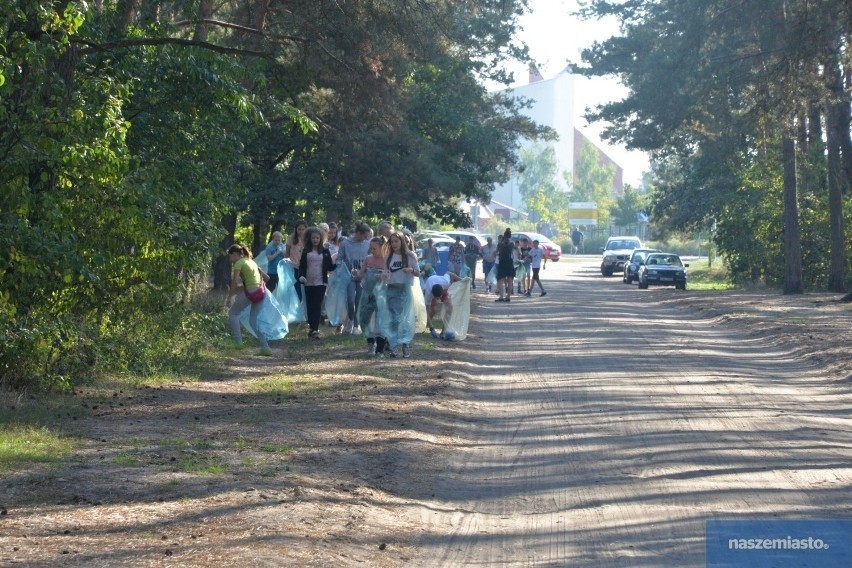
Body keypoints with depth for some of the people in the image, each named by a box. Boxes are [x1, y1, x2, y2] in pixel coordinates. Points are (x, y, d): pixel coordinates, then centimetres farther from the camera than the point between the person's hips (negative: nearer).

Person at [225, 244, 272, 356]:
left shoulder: (239, 263, -3)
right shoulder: (251, 261, 21)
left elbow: (235, 282, -15)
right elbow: (266, 277, 21)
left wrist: (229, 297, -9)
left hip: (251, 293, -8)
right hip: (261, 292, 8)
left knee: (232, 313, 11)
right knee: (253, 320, 16)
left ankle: (238, 343, 4)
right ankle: (265, 347, 8)